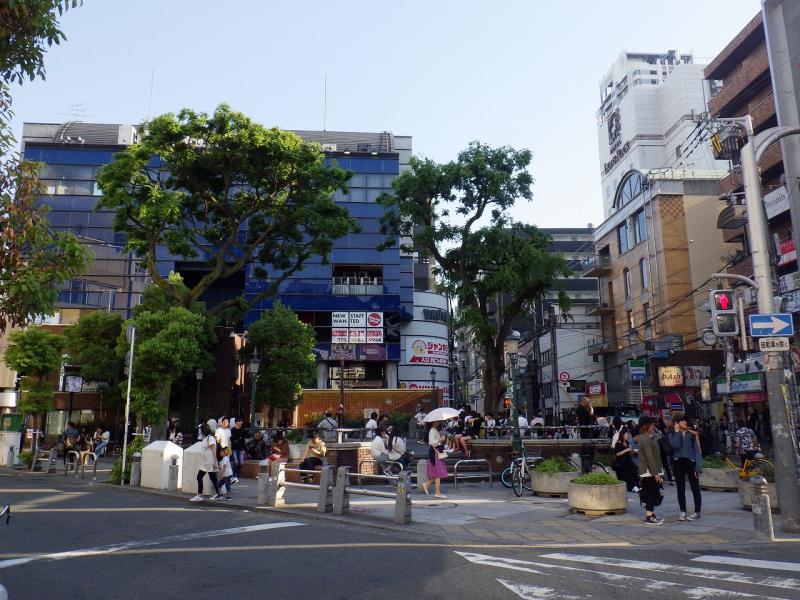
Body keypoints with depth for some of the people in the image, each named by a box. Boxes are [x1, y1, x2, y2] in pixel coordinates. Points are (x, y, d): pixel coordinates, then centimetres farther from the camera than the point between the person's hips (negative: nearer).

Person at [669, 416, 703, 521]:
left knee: (695, 488, 1)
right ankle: (682, 511, 14)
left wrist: (698, 467, -6)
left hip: (691, 462, -1)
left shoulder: (692, 434, 5)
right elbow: (675, 445, -13)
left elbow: (697, 450, 1)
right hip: (678, 462, 1)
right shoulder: (673, 434, 6)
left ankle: (697, 511, 9)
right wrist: (676, 431, -9)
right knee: (680, 489, 7)